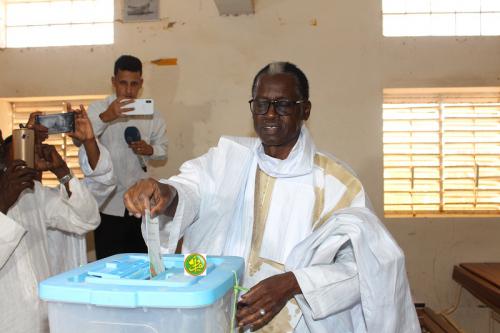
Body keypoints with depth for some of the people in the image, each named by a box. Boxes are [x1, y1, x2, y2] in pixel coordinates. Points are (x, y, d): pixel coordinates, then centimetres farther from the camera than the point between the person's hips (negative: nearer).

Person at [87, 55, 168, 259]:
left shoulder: (150, 113, 4)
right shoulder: (98, 109, -4)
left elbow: (162, 148, 11)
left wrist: (149, 150, -12)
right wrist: (106, 117, -39)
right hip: (109, 202, -2)